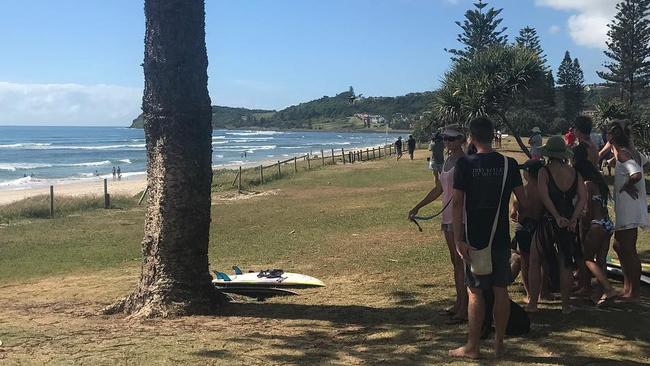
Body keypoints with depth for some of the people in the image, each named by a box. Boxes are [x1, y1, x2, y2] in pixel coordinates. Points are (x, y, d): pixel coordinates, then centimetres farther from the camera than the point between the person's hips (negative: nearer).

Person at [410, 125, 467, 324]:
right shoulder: (447, 161, 15)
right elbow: (439, 189, 23)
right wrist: (418, 207, 24)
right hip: (448, 217, 9)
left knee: (461, 262, -8)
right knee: (455, 261, 14)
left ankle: (464, 309, -5)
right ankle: (459, 303, 23)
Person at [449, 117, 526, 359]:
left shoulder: (465, 165, -9)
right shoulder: (508, 164, -1)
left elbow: (457, 203, -13)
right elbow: (523, 201, 5)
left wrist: (458, 239, -11)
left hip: (475, 239, -3)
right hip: (501, 238, 3)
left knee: (475, 292, 3)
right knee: (501, 290, 10)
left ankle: (472, 347, 10)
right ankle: (499, 343, 17)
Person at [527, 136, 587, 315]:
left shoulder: (544, 172, -10)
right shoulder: (574, 172, 3)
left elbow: (544, 196, -23)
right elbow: (583, 197, -5)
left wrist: (557, 217, -23)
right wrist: (573, 219, -12)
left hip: (548, 221, -4)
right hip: (569, 223, 4)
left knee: (534, 260, 11)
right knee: (566, 264, 13)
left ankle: (533, 303, 13)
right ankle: (566, 305, 19)